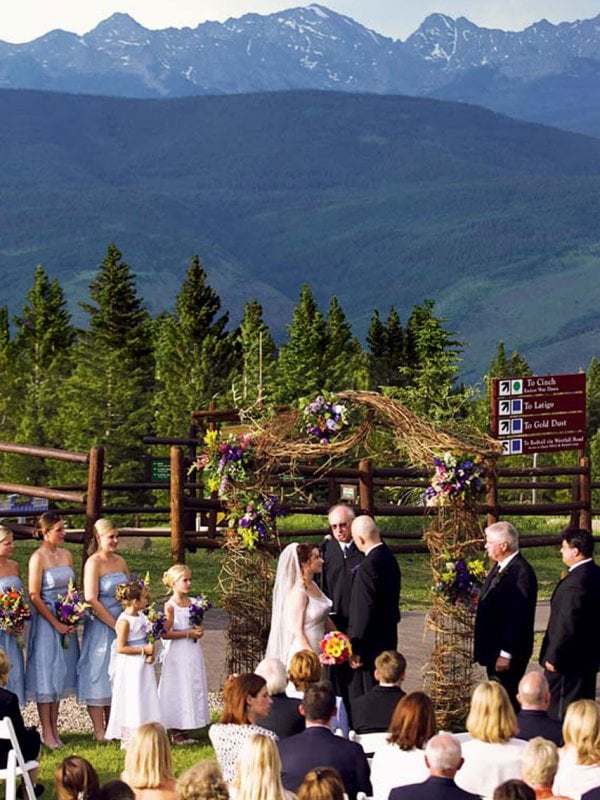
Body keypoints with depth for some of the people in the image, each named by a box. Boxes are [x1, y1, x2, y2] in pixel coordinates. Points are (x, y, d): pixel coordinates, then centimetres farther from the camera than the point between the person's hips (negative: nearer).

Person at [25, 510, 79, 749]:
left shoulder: (66, 555, 7)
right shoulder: (38, 558, -12)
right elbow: (34, 596, -14)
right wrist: (56, 624, -13)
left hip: (66, 623, 6)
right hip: (45, 622, -6)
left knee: (60, 674, 10)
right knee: (46, 674, -1)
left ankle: (54, 729, 16)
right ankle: (47, 733, 3)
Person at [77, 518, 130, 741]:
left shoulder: (120, 562, 8)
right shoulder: (93, 563, -12)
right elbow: (92, 600, -18)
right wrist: (115, 624, -16)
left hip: (119, 624, 7)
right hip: (100, 626, -7)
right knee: (98, 675, -1)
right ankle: (99, 731, 4)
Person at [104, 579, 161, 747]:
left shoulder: (142, 616, 8)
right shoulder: (125, 621, -17)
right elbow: (121, 648, -20)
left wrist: (151, 653, 0)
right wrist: (144, 650, -19)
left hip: (143, 665, 9)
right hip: (130, 666, -9)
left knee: (145, 700, 11)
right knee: (130, 700, -4)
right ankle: (127, 740, 2)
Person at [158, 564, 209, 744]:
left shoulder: (192, 603, 9)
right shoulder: (171, 606, -12)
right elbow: (166, 633, -18)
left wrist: (198, 631, 0)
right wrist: (188, 633, -18)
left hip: (193, 654, 7)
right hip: (177, 654, -7)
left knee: (193, 689, 8)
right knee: (177, 691, -3)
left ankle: (183, 730, 15)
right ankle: (176, 733, 4)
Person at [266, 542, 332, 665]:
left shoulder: (313, 586, 7)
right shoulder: (299, 591, -17)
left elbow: (325, 619, 16)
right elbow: (296, 630, -18)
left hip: (316, 648, 8)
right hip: (304, 650, -8)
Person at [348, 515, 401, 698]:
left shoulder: (369, 565, -21)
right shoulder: (389, 558, 8)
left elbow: (364, 611, -21)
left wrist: (356, 649, -15)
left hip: (370, 645, -9)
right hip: (388, 641, 9)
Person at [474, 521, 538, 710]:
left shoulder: (521, 572, -21)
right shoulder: (499, 567, 9)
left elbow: (518, 617, -23)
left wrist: (506, 654, -23)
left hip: (508, 653, -10)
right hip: (493, 649, 10)